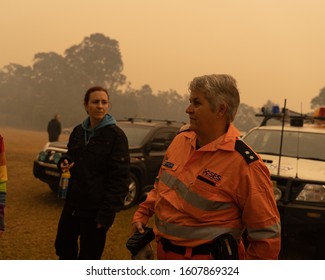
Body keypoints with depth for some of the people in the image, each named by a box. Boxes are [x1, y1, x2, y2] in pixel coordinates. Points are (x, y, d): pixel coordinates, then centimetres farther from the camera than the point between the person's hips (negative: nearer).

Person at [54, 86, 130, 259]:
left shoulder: (116, 135, -12)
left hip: (95, 210, -6)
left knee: (89, 256, 6)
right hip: (73, 204, 6)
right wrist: (64, 162, -3)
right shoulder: (78, 131, 7)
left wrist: (108, 213, -18)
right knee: (63, 247, 18)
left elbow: (119, 178, -14)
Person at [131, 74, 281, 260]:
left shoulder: (244, 164, -23)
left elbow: (267, 234, -18)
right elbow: (161, 185, 17)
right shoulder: (181, 140, -1)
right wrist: (142, 215, 12)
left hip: (208, 257, -7)